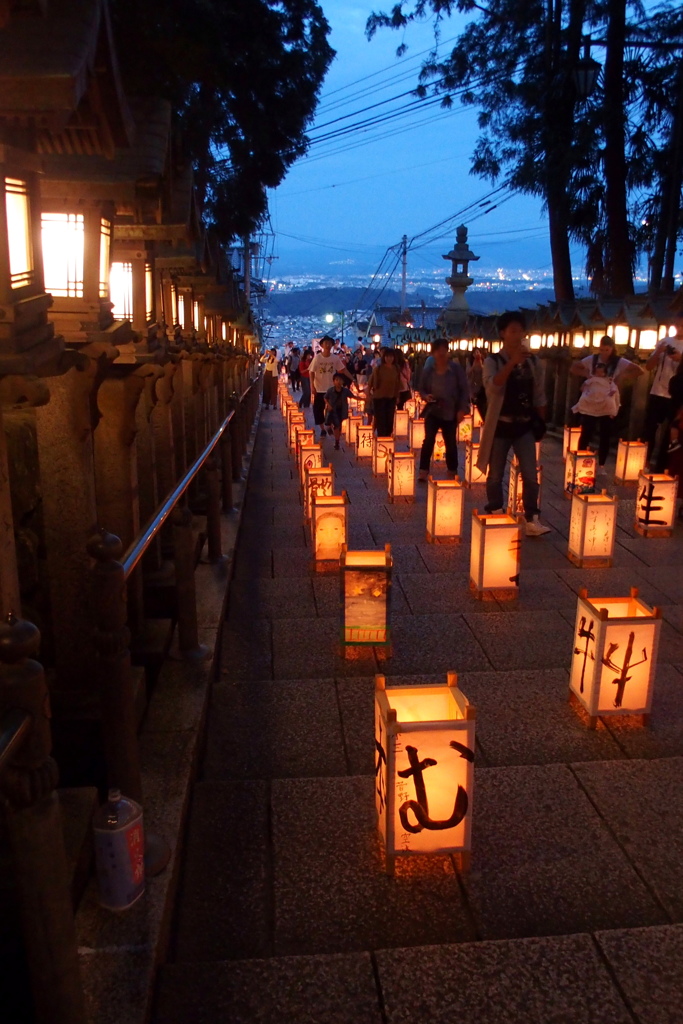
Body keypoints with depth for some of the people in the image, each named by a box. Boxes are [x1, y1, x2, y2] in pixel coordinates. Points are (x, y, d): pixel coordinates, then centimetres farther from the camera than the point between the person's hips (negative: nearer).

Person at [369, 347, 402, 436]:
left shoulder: (396, 369, 2)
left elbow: (398, 384, 10)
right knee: (380, 420, -3)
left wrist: (397, 396, 11)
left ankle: (388, 437, 19)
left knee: (390, 420, 8)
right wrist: (369, 394, 0)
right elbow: (371, 382, -2)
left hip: (391, 398, 4)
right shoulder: (378, 368, -8)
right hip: (379, 397, -4)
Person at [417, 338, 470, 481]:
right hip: (432, 410, 0)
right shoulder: (428, 370, 0)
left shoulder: (456, 368, -6)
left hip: (450, 412, 0)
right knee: (428, 440, -11)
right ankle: (423, 471, -4)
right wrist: (426, 396, -13)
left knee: (451, 442, 10)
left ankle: (453, 471, 25)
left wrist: (462, 409, -10)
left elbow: (464, 389, -4)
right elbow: (422, 389, 9)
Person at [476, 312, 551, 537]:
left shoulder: (533, 362, 6)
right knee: (495, 475, 5)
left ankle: (532, 521, -1)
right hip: (500, 425, -2)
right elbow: (492, 386, -25)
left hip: (525, 425, 3)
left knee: (530, 475, -5)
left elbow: (539, 396, 12)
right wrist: (512, 362, -31)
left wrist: (540, 422, 9)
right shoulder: (493, 361, -4)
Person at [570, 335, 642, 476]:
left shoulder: (619, 361, -1)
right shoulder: (592, 359, 2)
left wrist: (622, 376, -11)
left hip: (607, 405, 0)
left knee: (605, 435, 7)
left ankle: (601, 466, 16)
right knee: (585, 434, -1)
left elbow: (639, 370, -4)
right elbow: (573, 368, 7)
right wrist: (586, 374, -7)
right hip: (590, 404, 0)